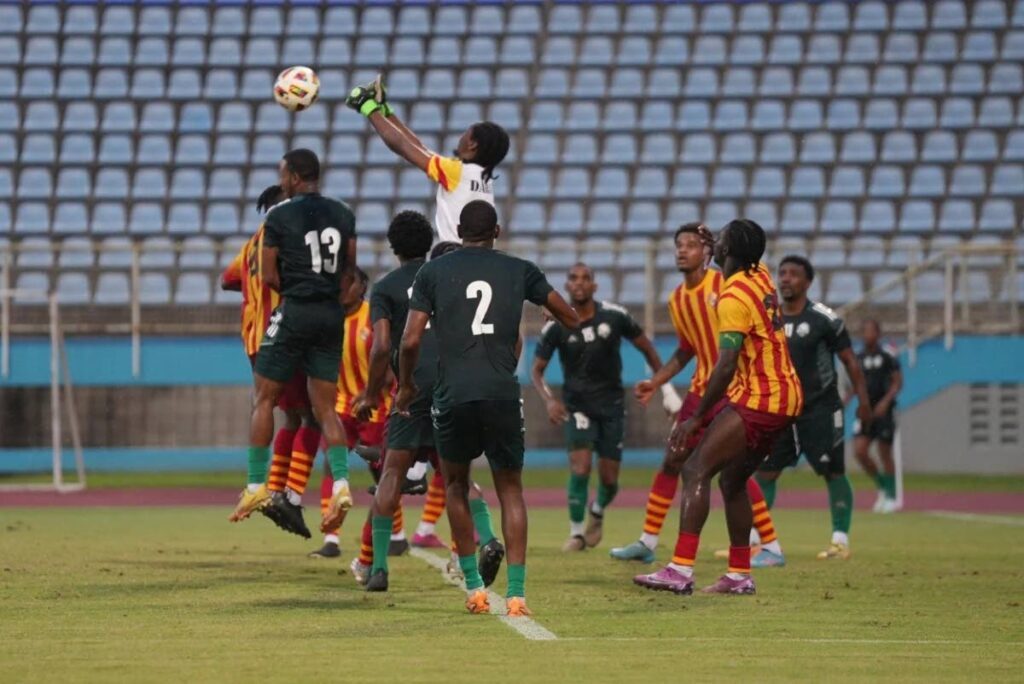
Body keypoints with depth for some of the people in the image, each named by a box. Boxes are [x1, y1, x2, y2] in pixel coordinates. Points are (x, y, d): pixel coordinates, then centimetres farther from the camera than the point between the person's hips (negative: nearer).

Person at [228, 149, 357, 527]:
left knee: (264, 399, 6)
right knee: (325, 406, 9)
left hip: (295, 312, -5)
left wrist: (293, 293, 10)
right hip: (332, 315, 5)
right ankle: (341, 484, -5)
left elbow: (268, 276, -6)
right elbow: (349, 272, 12)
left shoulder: (279, 215, -6)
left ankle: (256, 485, 5)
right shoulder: (343, 214, 9)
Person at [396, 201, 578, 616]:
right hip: (503, 393, 0)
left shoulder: (433, 273, 6)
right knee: (510, 490, 11)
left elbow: (411, 340, 1)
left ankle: (473, 586, 15)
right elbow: (570, 319, 19)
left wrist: (406, 385, 18)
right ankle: (516, 592, -2)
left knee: (456, 485, 20)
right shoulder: (519, 271, 9)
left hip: (454, 394, 0)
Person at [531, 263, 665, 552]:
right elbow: (536, 370, -1)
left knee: (609, 479, 2)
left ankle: (597, 511, 37)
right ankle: (576, 532, -3)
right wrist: (549, 400, -19)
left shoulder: (615, 316, -8)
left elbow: (647, 349, 4)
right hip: (577, 405, -1)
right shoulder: (556, 326, -9)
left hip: (611, 403, 1)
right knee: (580, 467, -20)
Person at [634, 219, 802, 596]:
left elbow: (726, 366, -23)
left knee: (696, 470, -14)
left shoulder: (733, 299, -17)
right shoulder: (761, 278, 9)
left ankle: (681, 571, -24)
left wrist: (696, 417, -20)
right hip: (785, 396, 10)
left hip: (758, 401, -10)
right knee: (732, 479, 18)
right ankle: (740, 575, 19)